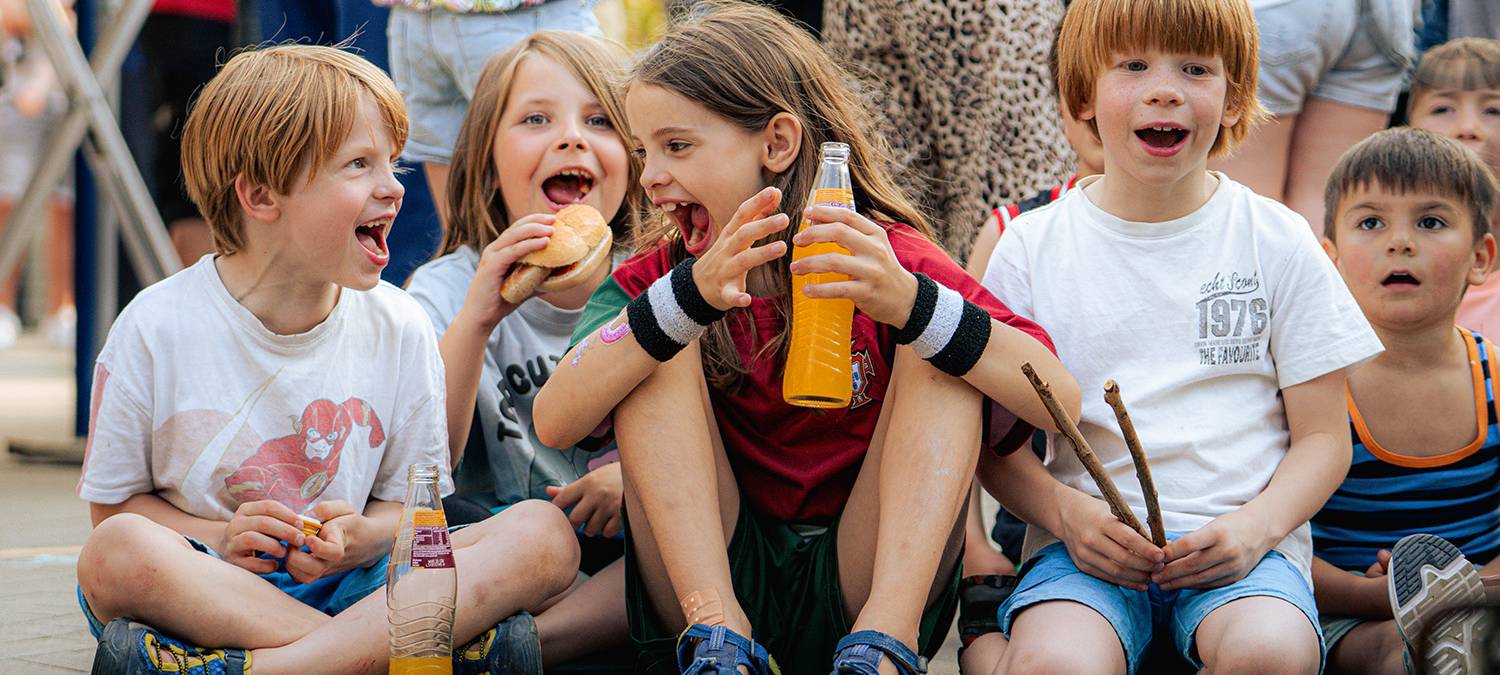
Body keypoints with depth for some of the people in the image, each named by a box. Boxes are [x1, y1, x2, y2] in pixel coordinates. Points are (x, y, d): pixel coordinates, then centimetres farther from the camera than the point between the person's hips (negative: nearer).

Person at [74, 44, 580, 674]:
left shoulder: (400, 330, 2)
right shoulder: (159, 327, -5)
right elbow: (113, 503, 2)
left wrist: (358, 539, -15)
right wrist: (221, 539, -18)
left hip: (347, 587, 3)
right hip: (209, 579, -3)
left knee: (543, 534, -21)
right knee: (117, 552, -36)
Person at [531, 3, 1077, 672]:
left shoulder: (892, 260, -4)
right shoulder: (655, 276, 2)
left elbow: (1057, 398, -19)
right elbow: (554, 421, -19)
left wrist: (908, 303, -35)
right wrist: (690, 295, -33)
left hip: (854, 589, -1)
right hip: (705, 585, 1)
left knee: (939, 354, -16)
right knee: (660, 353, -13)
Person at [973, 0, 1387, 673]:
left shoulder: (1278, 241, 8)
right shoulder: (1031, 245, 8)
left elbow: (1322, 438, 8)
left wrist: (1255, 526, -11)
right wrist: (1068, 511, -12)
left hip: (1242, 539, 1)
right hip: (1084, 540, -1)